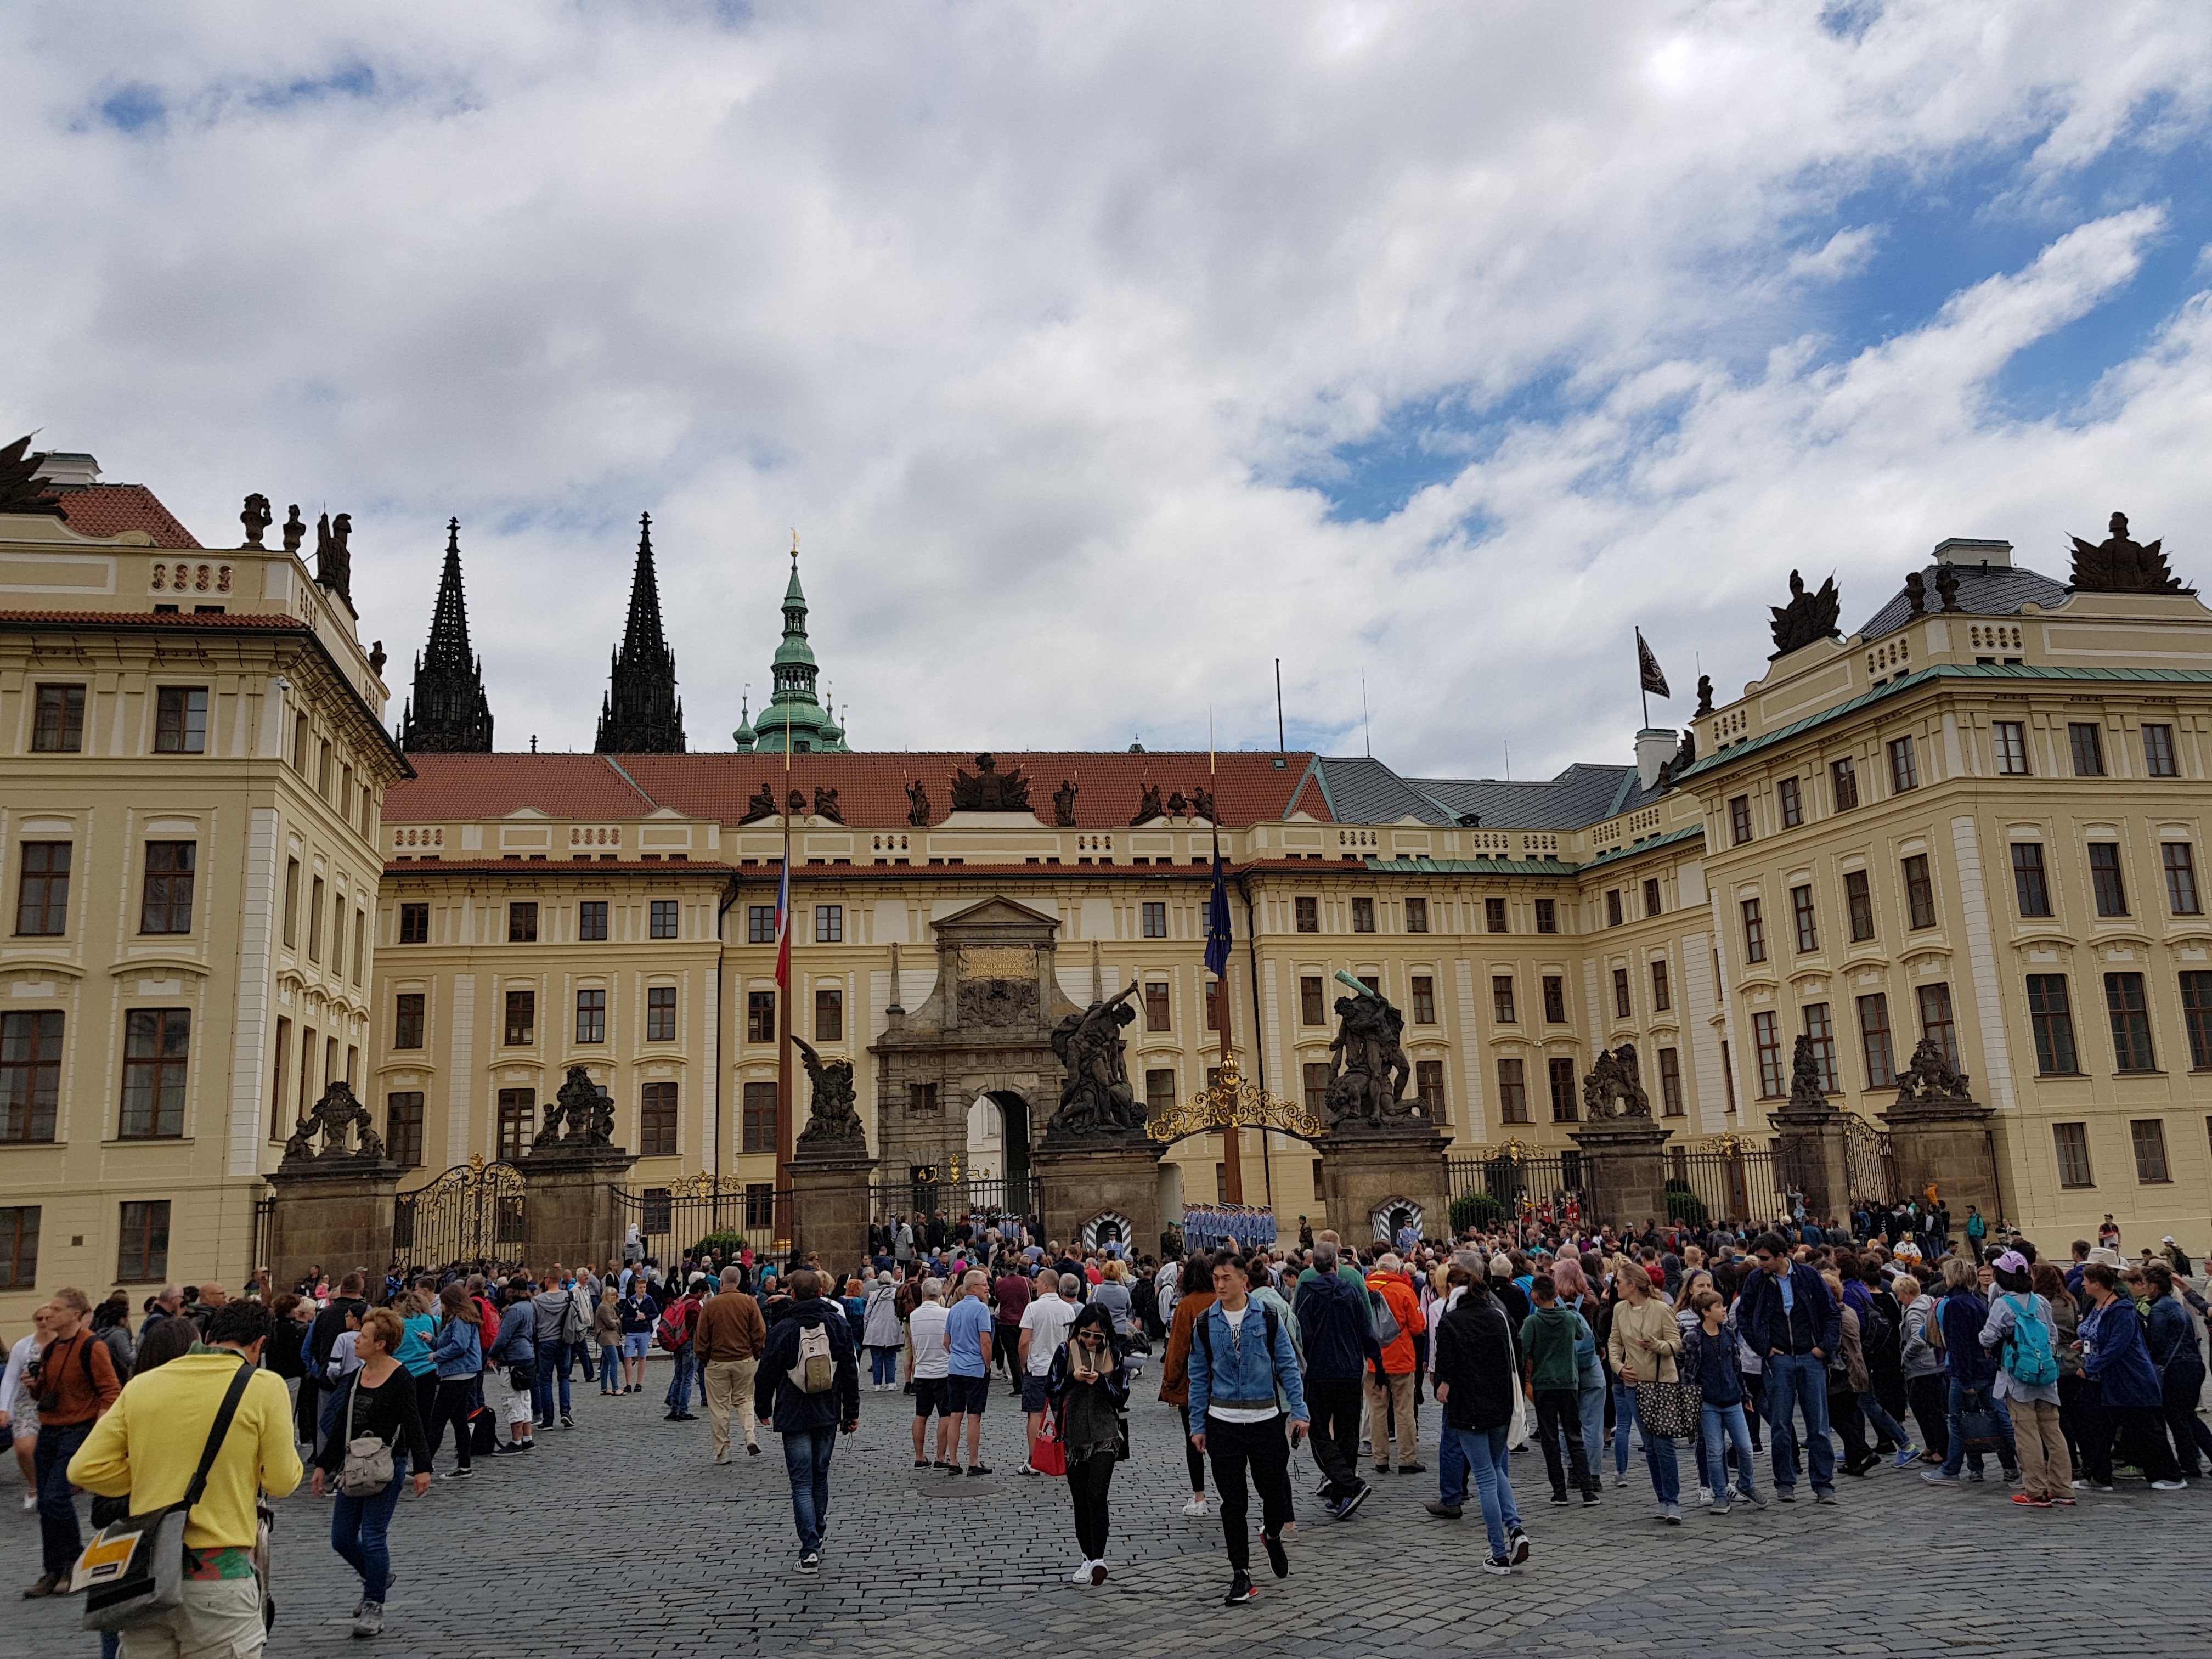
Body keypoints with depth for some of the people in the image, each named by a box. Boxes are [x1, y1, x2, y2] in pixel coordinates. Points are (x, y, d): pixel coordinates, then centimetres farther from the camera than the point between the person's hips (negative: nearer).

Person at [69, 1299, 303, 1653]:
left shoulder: (142, 1384, 6)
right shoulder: (265, 1385, -6)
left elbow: (84, 1469, 3)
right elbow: (281, 1481, -3)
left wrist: (151, 1475, 14)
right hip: (220, 1574, -4)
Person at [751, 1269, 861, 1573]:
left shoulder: (783, 1329, -8)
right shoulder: (837, 1325, 1)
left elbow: (767, 1373, -2)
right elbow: (849, 1371, 4)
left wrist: (763, 1408, 13)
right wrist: (852, 1411, 10)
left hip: (794, 1417, -3)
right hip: (828, 1414, 3)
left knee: (802, 1482, -1)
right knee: (820, 1476, 17)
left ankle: (810, 1550, -9)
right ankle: (816, 1534, 29)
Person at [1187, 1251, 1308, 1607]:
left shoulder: (1268, 1318, -2)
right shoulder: (1206, 1324, 1)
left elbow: (1288, 1366, 1)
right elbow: (1199, 1377, 5)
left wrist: (1299, 1411, -7)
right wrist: (1197, 1426, 3)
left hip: (1266, 1419, -1)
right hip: (1223, 1423, 1)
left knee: (1275, 1492, 6)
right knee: (1232, 1502, 4)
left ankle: (1272, 1535, 38)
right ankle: (1240, 1574, 14)